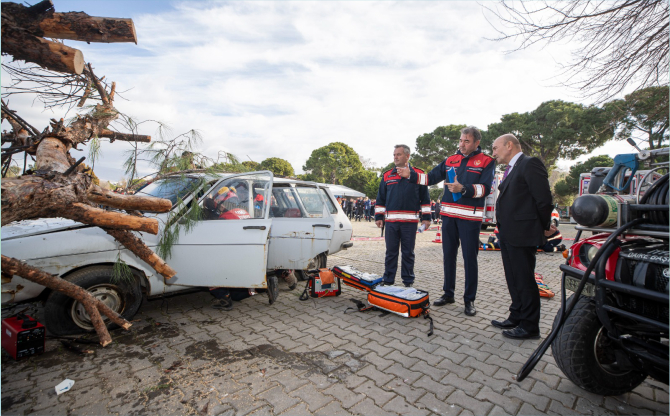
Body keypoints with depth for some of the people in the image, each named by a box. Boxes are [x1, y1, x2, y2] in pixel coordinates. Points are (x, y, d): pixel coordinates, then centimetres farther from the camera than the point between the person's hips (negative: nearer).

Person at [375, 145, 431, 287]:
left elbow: (425, 198, 6)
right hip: (391, 221, 2)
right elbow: (380, 199, 12)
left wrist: (426, 217, 1)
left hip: (410, 221, -2)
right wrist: (378, 216, 6)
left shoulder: (418, 174, 5)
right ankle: (388, 281, 18)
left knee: (408, 253, 8)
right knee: (391, 252, 8)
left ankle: (408, 281, 20)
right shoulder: (387, 175, 11)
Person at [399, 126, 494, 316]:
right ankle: (448, 294, 24)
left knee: (470, 258, 2)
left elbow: (485, 188, -12)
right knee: (448, 255, 11)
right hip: (449, 215, 5)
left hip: (470, 217, -4)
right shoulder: (450, 160, 12)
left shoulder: (486, 161, -1)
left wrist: (463, 189, -27)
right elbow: (430, 177, 9)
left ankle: (469, 299, 16)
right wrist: (410, 175, -3)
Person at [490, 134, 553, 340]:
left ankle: (530, 327, 14)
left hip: (522, 234, -9)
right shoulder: (511, 169, 18)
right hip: (508, 235, 10)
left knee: (524, 280, 1)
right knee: (513, 280, 17)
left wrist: (544, 226, -4)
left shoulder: (530, 164, -11)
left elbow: (543, 198, -15)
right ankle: (516, 317, 31)